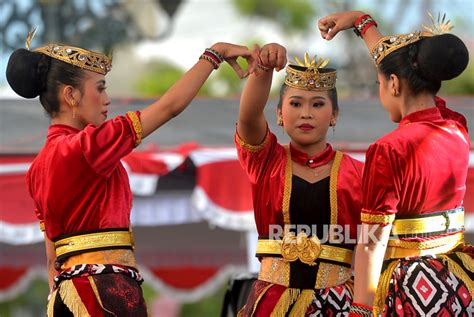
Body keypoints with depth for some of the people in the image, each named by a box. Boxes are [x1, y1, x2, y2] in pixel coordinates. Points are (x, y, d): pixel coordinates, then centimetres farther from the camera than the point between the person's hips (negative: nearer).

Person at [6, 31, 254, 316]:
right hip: (106, 291, -9)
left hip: (67, 292, 9)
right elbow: (171, 105, -9)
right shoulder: (85, 146, -12)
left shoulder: (40, 166, 14)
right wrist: (216, 53, 1)